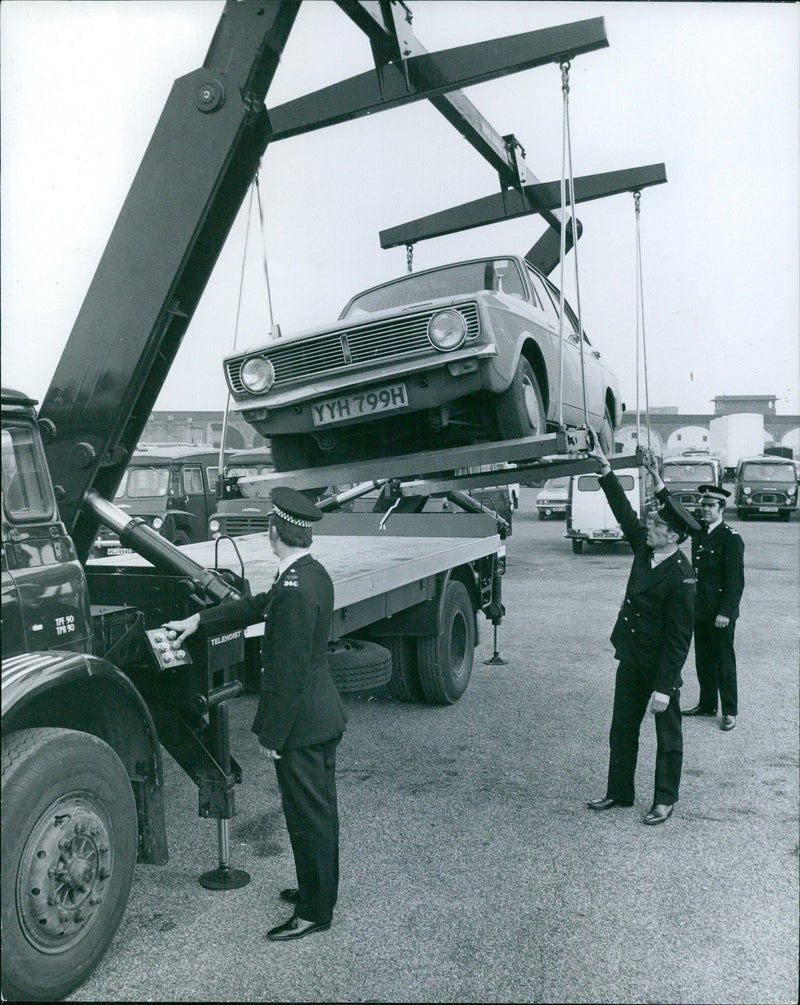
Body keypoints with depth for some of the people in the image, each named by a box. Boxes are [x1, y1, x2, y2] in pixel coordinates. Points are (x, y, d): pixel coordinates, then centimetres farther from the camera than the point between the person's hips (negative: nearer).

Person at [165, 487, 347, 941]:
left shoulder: (294, 590, -27)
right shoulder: (314, 573, 3)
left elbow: (287, 673, -25)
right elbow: (257, 606, 16)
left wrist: (272, 735, -16)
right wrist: (198, 620, 22)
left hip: (301, 723, -10)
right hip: (325, 715, 10)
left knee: (308, 815, 6)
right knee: (320, 809, 22)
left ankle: (315, 912, 24)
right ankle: (319, 890, 40)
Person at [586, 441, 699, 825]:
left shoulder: (681, 577, -22)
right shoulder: (644, 550, -2)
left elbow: (679, 638, -22)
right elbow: (624, 512, 9)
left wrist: (664, 687, -22)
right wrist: (604, 468, 5)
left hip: (661, 667, -8)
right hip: (631, 660, 8)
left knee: (667, 734, 11)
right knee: (622, 730, 16)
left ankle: (665, 800, 27)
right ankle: (619, 792, 31)